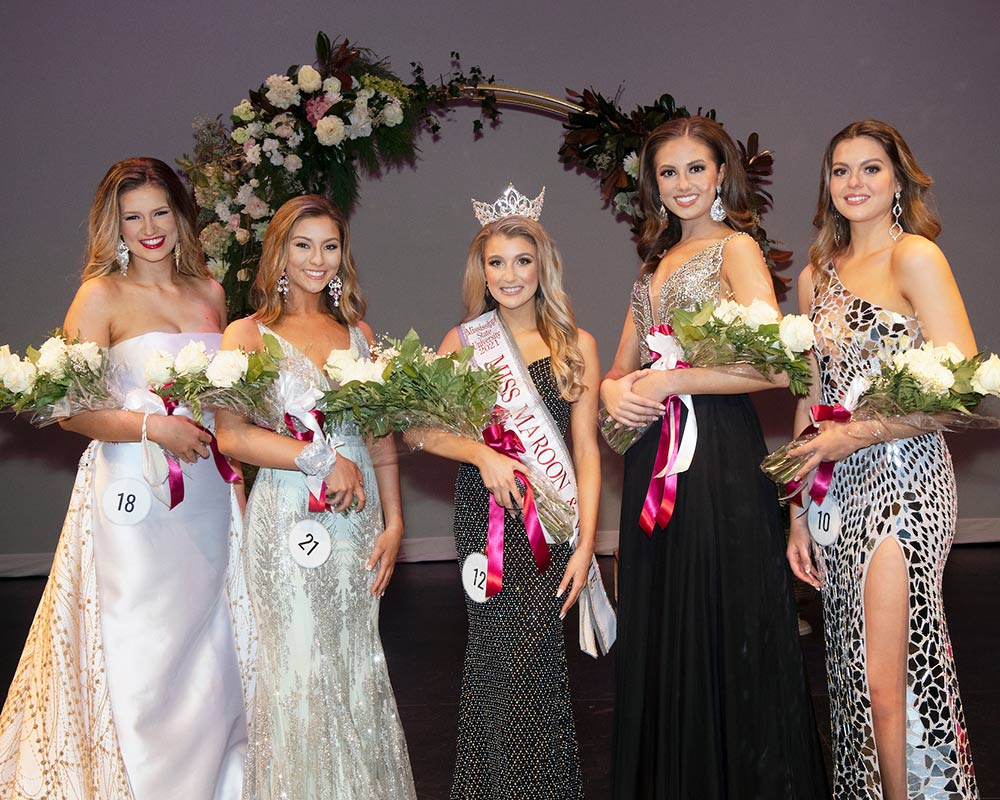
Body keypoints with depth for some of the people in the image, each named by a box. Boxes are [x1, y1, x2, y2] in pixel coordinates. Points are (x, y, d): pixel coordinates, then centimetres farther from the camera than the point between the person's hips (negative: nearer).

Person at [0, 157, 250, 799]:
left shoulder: (209, 292, 10)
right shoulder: (102, 296, -5)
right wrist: (154, 425, -19)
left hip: (207, 489, 5)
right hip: (134, 493, -5)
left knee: (206, 643, 11)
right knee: (141, 655, 1)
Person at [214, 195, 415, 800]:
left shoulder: (359, 333, 11)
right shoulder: (249, 335, -2)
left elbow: (382, 439, 10)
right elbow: (233, 436, -13)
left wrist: (393, 523, 3)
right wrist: (323, 460, -16)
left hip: (359, 520, 4)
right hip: (289, 518, -4)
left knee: (357, 667, 11)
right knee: (301, 670, 2)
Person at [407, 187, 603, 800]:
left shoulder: (576, 345, 6)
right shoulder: (464, 342, 6)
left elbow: (586, 450, 3)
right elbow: (420, 428, 4)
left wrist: (585, 543, -4)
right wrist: (481, 454, -13)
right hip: (485, 518, 0)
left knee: (535, 653, -6)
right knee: (501, 654, -3)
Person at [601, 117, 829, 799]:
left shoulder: (735, 247, -3)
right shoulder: (657, 261, 18)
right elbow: (623, 366, 20)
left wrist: (667, 382, -12)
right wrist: (614, 390, -3)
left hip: (719, 457, -7)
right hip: (653, 460, 7)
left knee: (724, 629, 0)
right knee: (660, 634, 11)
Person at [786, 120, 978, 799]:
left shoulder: (913, 255, -5)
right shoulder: (818, 276, 15)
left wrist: (857, 434, -13)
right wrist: (800, 513, 12)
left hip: (903, 478, -6)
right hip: (838, 490, 6)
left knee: (887, 682, -8)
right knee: (854, 674, 10)